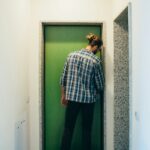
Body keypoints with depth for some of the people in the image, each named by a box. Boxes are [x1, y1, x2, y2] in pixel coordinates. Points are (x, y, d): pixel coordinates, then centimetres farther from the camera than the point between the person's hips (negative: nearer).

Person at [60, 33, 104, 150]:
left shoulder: (71, 55, -1)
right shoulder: (96, 60, -10)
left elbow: (64, 78, 2)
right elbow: (100, 84, -5)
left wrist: (63, 95, 12)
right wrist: (97, 92, 18)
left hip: (72, 97, 2)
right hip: (88, 99, -2)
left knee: (68, 128, 10)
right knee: (87, 129, 12)